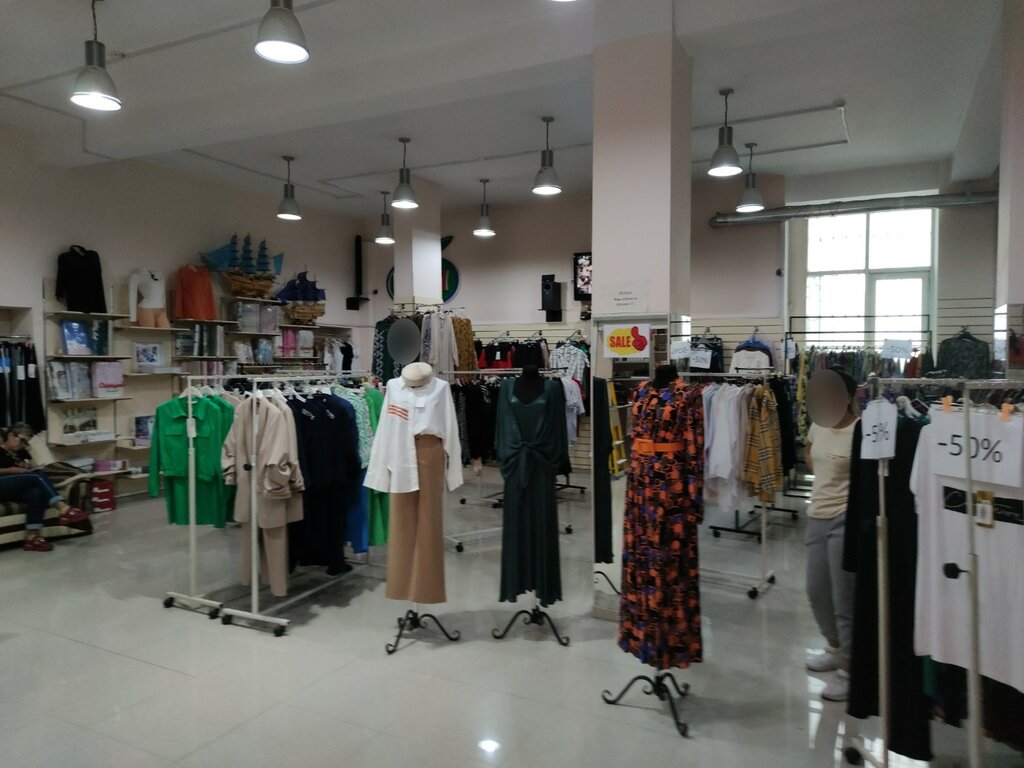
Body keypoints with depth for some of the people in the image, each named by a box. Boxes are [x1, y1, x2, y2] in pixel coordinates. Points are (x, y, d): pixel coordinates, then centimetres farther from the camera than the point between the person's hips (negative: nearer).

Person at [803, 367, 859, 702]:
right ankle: (836, 649, 41)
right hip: (817, 516, 8)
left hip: (845, 520, -8)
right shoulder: (818, 426, 7)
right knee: (816, 591, 19)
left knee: (844, 597, 2)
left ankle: (849, 669, 18)